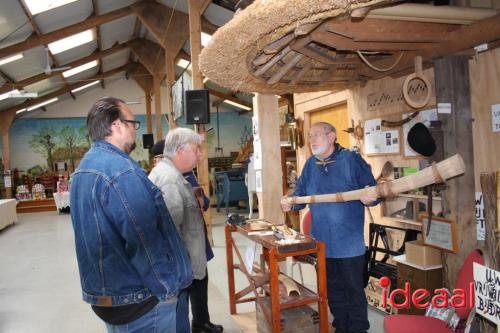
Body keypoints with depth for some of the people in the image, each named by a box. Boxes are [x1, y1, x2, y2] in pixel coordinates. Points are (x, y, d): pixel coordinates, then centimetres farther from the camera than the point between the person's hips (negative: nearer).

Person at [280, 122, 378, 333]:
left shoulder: (351, 159, -9)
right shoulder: (310, 164, 9)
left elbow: (373, 190, -10)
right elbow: (300, 193, 13)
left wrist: (369, 197, -32)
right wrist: (290, 202, -7)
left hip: (349, 241, -5)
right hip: (323, 241, 6)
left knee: (354, 288, 7)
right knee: (333, 288, 18)